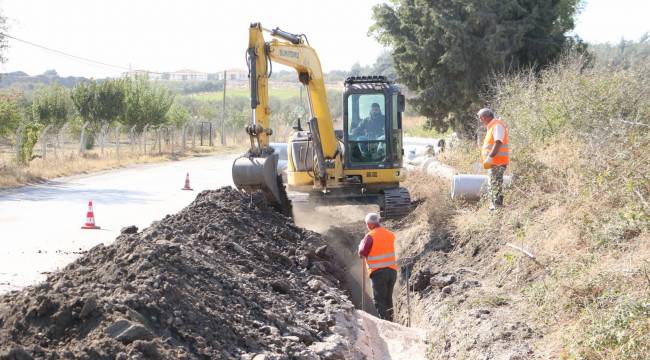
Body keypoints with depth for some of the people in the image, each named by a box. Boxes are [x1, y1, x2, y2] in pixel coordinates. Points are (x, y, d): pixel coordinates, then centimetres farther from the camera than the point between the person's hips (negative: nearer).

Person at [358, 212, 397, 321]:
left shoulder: (370, 236, -11)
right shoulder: (390, 235, 7)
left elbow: (362, 254, -6)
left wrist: (361, 244, 10)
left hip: (378, 272, -6)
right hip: (392, 270, 6)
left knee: (379, 300, -1)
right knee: (388, 299, 17)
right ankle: (390, 321, 19)